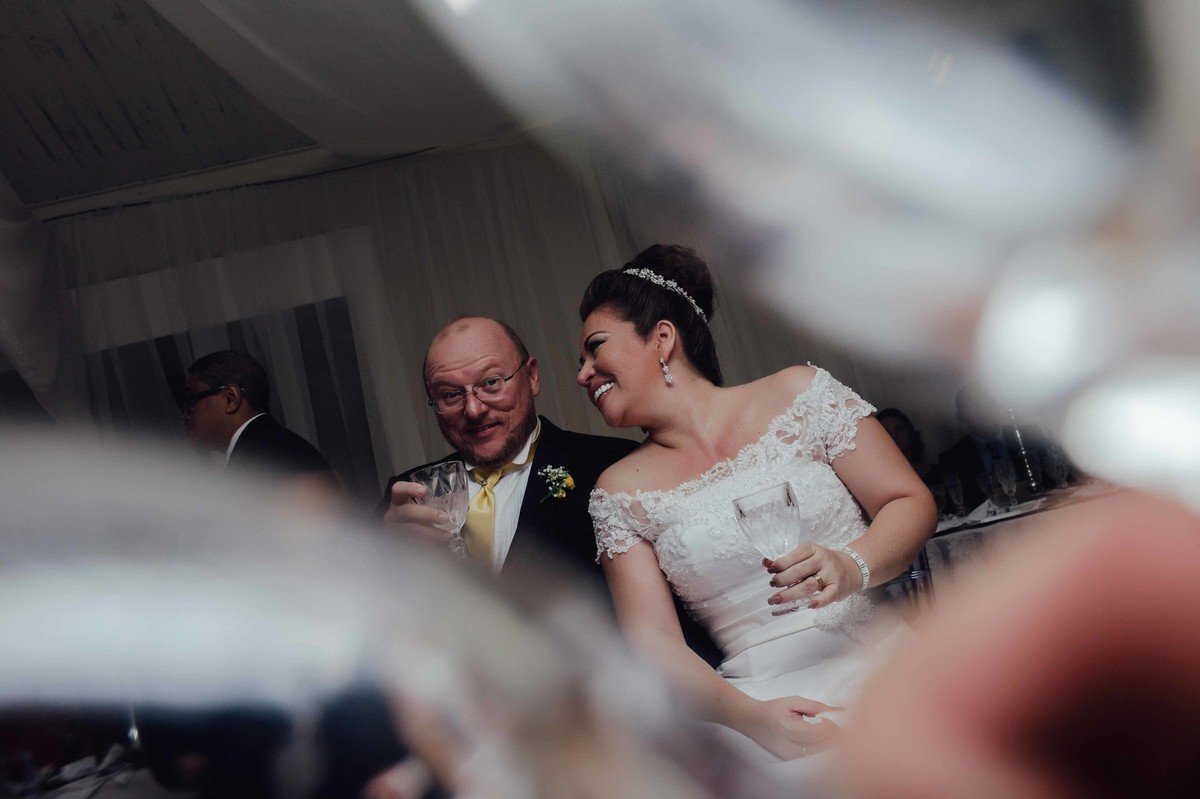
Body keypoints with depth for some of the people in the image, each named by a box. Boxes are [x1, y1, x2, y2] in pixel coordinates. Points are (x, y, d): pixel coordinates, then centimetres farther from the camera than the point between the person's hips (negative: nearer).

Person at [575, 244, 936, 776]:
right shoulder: (619, 493, 8)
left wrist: (852, 566, -15)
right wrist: (748, 717, -15)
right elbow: (653, 639, 2)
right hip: (761, 698, 1)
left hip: (890, 666, -1)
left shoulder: (799, 394, 5)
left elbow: (911, 502, 6)